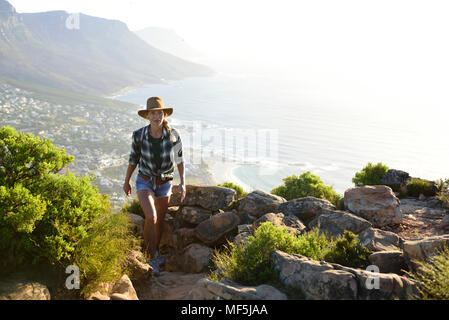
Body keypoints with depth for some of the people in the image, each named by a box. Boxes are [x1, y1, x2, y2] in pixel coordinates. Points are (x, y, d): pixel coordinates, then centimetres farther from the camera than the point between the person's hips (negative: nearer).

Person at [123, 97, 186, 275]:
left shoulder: (172, 135, -16)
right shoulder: (139, 135, -16)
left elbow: (179, 158, -1)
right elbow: (133, 159, 0)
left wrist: (183, 183, -8)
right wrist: (126, 182, 10)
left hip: (164, 184, 2)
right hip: (144, 182, -2)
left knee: (159, 221, 17)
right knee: (151, 217, -25)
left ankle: (155, 250, 46)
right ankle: (151, 257, -2)